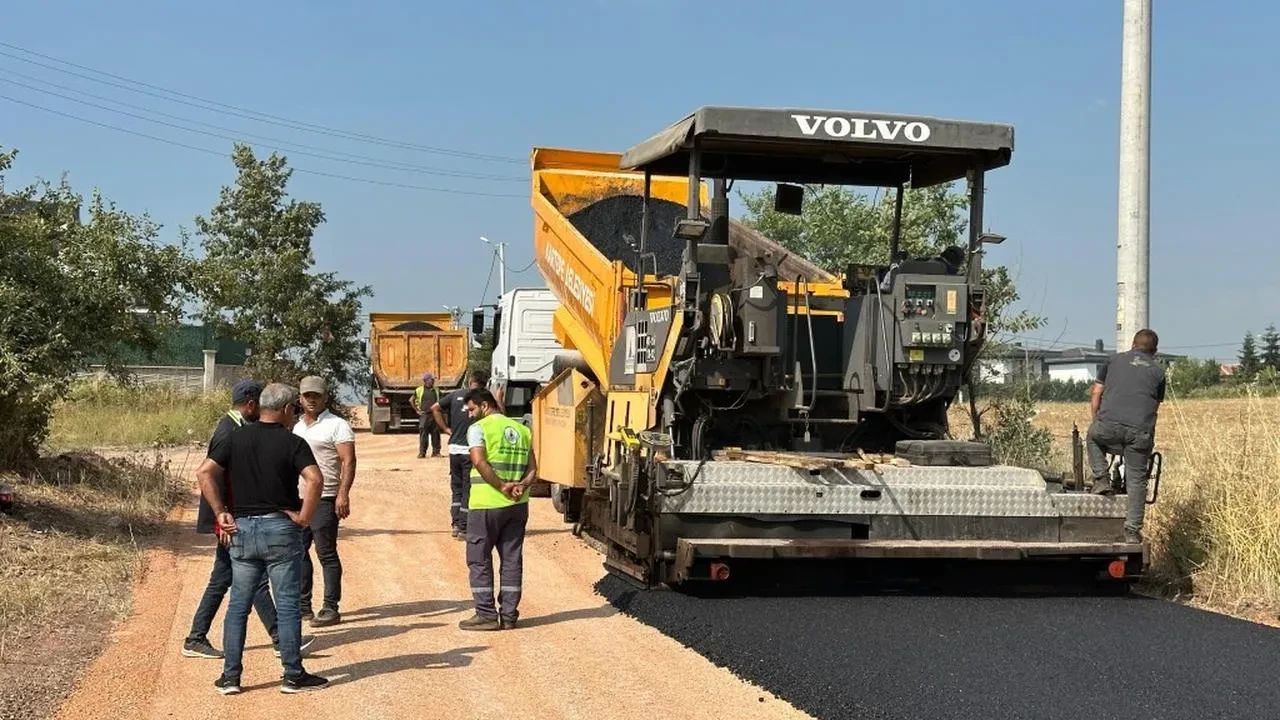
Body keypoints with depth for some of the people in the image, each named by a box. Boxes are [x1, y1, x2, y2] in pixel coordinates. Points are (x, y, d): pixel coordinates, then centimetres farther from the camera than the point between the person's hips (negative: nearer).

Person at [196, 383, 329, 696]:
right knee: (287, 605, 3)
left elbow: (204, 472, -4)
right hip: (281, 529, -4)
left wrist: (220, 512, 0)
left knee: (238, 605, 10)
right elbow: (315, 479, -22)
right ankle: (293, 675, 8)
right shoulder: (293, 443, -7)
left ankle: (230, 675, 12)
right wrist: (304, 517, -11)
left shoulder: (236, 438, 5)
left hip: (242, 528, 4)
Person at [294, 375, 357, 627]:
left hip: (324, 500, -7)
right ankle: (302, 605, 18)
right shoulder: (296, 428, 18)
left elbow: (348, 461, -12)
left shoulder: (337, 425, -5)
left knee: (326, 554, -4)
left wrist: (343, 494, -23)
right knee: (298, 553, 10)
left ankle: (331, 608, 0)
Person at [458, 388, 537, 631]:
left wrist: (502, 486, -14)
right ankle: (509, 615, 11)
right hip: (517, 505, 6)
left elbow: (479, 462, -19)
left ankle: (486, 615, 3)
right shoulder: (522, 430, 14)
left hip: (486, 504, -5)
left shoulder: (479, 428, -4)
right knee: (512, 559, 9)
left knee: (479, 559, 4)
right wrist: (521, 486, -8)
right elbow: (532, 468, 7)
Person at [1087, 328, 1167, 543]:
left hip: (1108, 425, 0)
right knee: (1136, 480, 9)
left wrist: (1098, 421, 31)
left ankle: (1101, 480, 18)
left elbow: (1095, 397, 20)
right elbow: (1156, 406, 20)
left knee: (1093, 437, 33)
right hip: (1140, 431, 0)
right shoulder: (1158, 371, 21)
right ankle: (1132, 530, 4)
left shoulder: (1114, 360, 20)